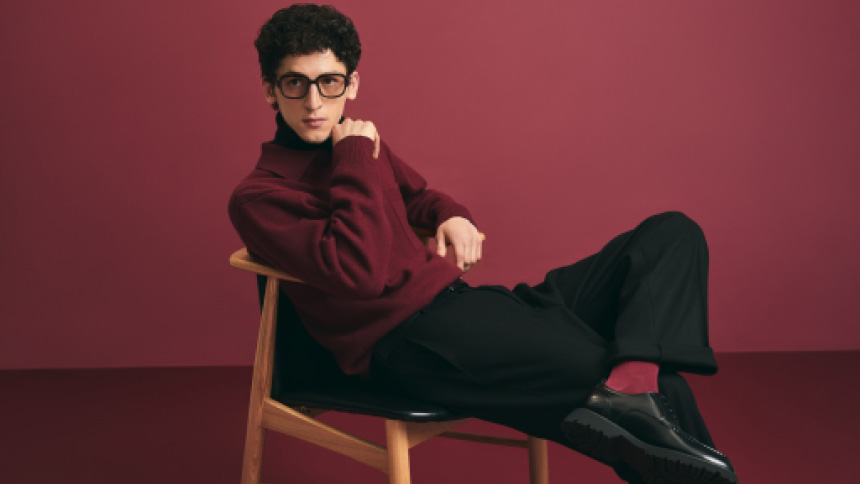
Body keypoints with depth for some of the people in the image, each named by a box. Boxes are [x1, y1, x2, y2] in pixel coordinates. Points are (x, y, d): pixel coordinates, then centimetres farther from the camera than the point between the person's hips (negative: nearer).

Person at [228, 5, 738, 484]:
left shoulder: (359, 143, 20)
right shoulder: (258, 196, -4)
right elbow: (360, 270, -20)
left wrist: (451, 216, 14)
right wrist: (356, 160, -10)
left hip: (460, 304, 10)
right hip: (408, 340, -10)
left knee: (673, 234, -3)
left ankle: (630, 382, -26)